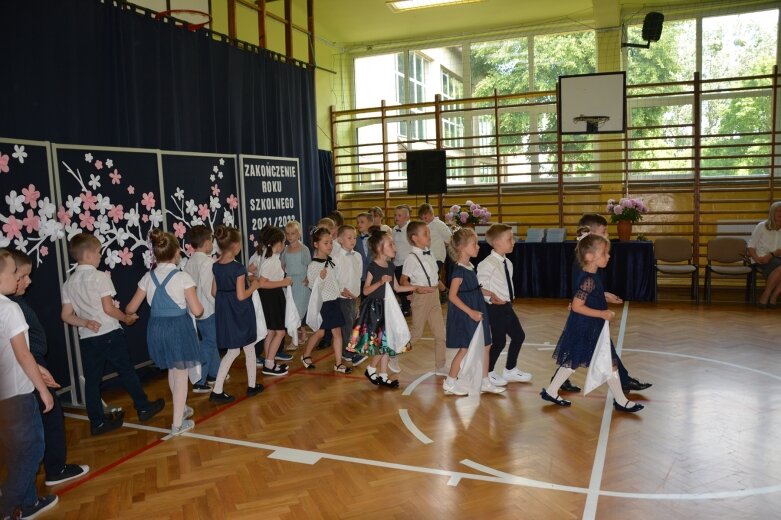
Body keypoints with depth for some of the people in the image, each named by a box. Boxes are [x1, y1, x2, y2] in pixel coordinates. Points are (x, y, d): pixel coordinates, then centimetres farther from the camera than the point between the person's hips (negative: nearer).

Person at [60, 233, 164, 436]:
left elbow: (66, 315, 5)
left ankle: (97, 422, 16)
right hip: (110, 334, -5)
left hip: (87, 338, 5)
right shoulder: (100, 276, -11)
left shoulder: (69, 282, 7)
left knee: (92, 380, 9)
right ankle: (143, 408, 20)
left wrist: (86, 323, 2)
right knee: (127, 371, 9)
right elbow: (108, 308, -13)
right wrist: (126, 318, 1)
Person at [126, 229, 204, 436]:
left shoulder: (148, 277, -1)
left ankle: (181, 408, 45)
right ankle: (178, 423, 14)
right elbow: (197, 310, -17)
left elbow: (131, 308, 6)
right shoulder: (182, 277, -14)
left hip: (157, 328, 5)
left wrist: (125, 312, 29)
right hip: (179, 328, -5)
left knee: (172, 370, 25)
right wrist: (201, 306, 6)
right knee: (181, 374, 8)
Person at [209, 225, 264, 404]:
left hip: (224, 312, 6)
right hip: (241, 313, -6)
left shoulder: (216, 267, 1)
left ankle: (217, 390, 7)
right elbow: (241, 296, -20)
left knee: (233, 351, 14)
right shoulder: (238, 268, -20)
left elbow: (214, 292, 7)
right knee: (249, 349, 14)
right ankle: (252, 385, 27)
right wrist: (254, 286, -5)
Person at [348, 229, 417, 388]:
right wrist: (380, 282, -25)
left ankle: (383, 375, 18)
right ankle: (371, 369, 15)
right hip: (375, 308, -7)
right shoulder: (373, 267, -13)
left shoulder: (390, 266, 8)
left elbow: (396, 287, 15)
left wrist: (416, 287, 12)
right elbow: (365, 291, -12)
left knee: (387, 342, 8)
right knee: (382, 342, -6)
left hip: (388, 307, 7)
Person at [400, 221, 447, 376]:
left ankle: (440, 366, 18)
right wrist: (417, 289, -29)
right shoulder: (412, 258, -14)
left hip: (434, 296, 7)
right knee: (416, 333, 4)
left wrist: (439, 283, 4)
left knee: (440, 332, 8)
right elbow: (403, 280, -15)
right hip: (421, 297, -7)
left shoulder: (429, 254, 9)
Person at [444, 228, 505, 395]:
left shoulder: (470, 267, 8)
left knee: (485, 345, 11)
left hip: (475, 312, 9)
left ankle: (485, 382, 22)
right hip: (464, 315, -9)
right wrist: (470, 312, -23)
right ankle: (449, 383, 14)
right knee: (465, 349, -1)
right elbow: (452, 296, -22)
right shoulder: (459, 270, -18)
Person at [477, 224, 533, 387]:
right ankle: (488, 373, 19)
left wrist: (509, 298, 7)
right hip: (495, 308, -9)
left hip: (507, 306, 9)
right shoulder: (488, 263, -19)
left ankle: (510, 370, 33)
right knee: (499, 341, -2)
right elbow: (478, 286, -21)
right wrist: (491, 297, -20)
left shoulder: (507, 263, 9)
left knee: (519, 335, 16)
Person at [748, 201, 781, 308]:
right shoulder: (762, 227, -1)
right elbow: (751, 246, -1)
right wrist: (756, 258, -19)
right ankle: (765, 295, -20)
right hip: (761, 260, -3)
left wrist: (771, 255, -19)